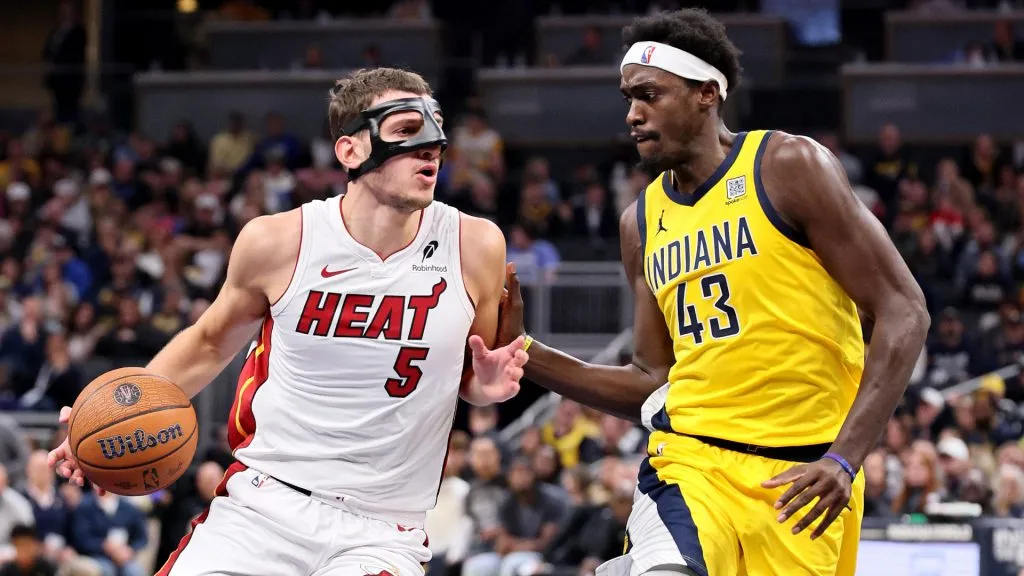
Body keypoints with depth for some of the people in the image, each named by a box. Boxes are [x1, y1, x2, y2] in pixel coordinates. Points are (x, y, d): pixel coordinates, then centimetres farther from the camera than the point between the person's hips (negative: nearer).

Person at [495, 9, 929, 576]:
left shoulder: (789, 167, -3)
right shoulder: (641, 221, 13)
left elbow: (904, 314, -7)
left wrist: (844, 458, -15)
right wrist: (523, 353, 8)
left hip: (804, 473, -2)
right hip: (691, 459, 2)